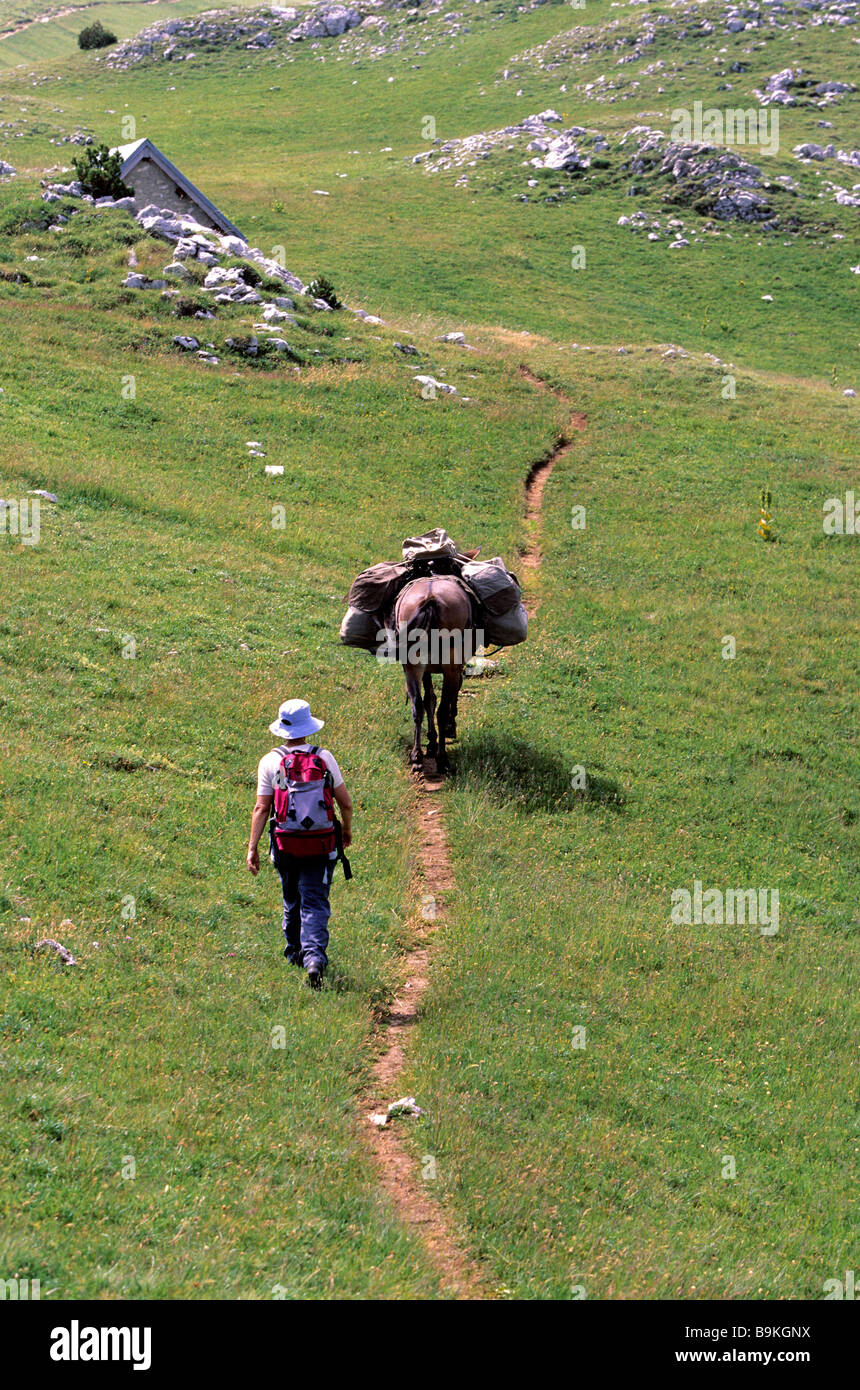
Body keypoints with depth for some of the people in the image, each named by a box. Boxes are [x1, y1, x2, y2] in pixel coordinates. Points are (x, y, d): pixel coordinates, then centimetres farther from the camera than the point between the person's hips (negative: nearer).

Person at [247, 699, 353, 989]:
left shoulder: (270, 762, -5)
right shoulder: (324, 758, -3)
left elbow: (261, 808, -8)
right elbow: (346, 804, 1)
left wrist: (252, 847, -4)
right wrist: (347, 830, 20)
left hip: (285, 845, 1)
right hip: (321, 844, -1)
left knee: (291, 899, 21)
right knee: (315, 902, -1)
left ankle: (295, 952, 36)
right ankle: (314, 957, -19)